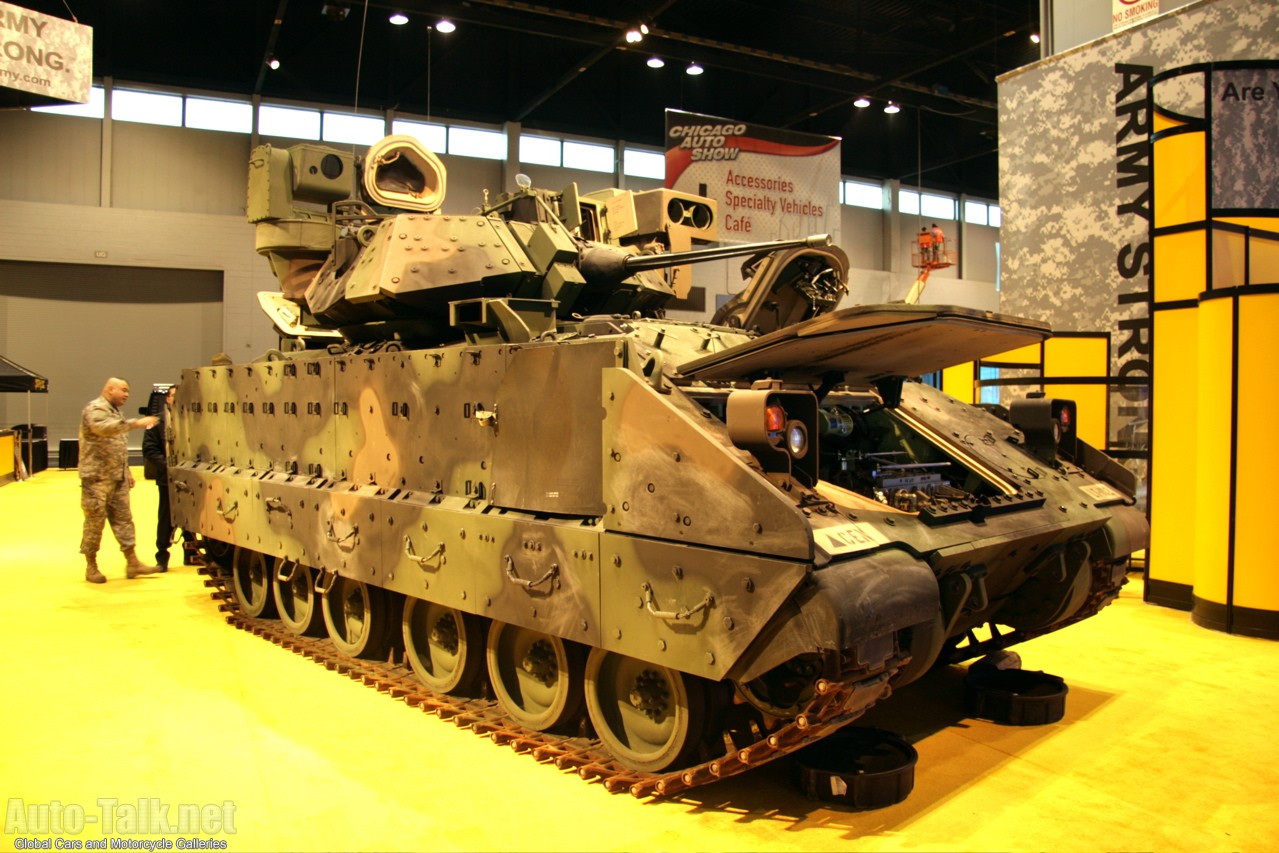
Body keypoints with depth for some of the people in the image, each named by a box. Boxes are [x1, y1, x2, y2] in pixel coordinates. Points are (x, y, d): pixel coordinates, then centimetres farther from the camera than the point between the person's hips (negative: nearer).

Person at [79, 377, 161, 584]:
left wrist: (127, 471, 22)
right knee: (95, 520, -1)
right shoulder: (95, 410, -10)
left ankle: (132, 563, 9)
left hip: (118, 478, 8)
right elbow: (105, 428, -34)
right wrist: (136, 423, -38)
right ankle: (91, 567, 9)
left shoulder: (115, 412, 18)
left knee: (123, 518, 7)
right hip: (97, 477, -8)